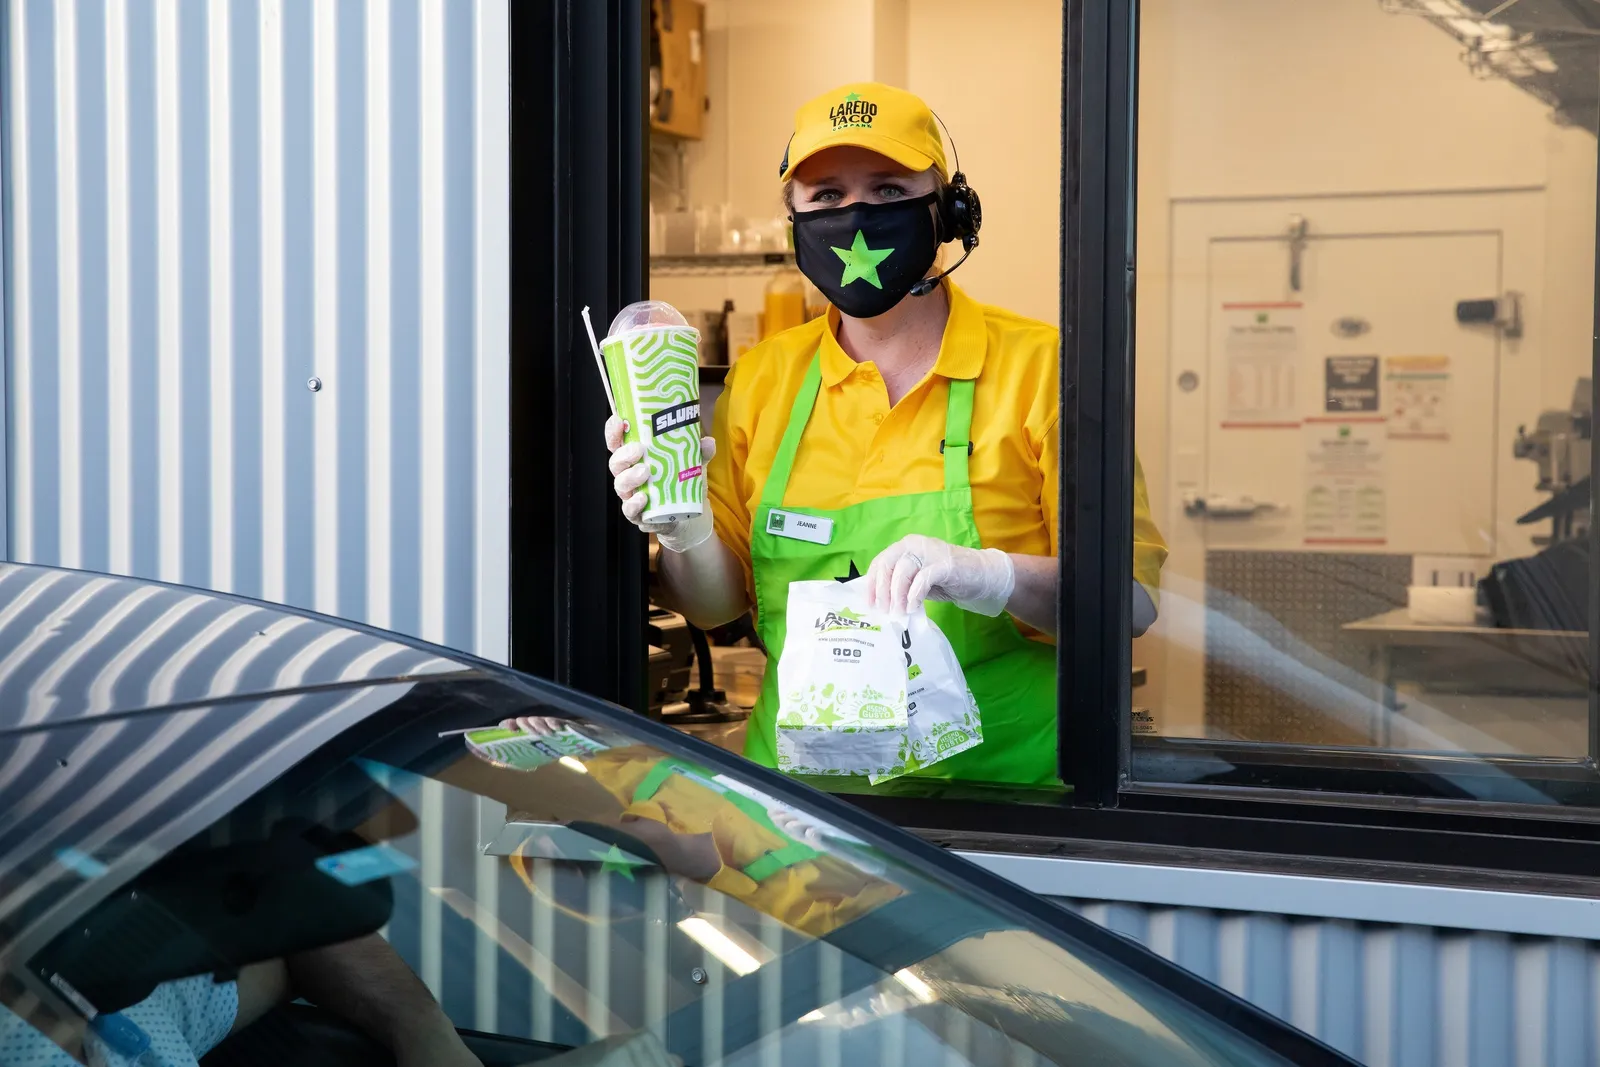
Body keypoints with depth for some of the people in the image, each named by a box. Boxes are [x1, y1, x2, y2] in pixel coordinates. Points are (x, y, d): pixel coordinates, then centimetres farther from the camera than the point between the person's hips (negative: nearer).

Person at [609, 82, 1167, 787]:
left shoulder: (1039, 366, -1)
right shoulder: (761, 379, 11)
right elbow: (718, 605, 15)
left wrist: (993, 576, -23)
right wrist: (689, 540, -7)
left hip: (997, 782, -2)